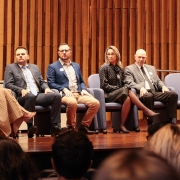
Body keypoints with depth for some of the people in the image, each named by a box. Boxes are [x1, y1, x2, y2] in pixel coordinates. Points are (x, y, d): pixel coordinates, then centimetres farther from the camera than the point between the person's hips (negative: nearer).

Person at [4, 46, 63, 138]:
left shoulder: (35, 67, 27)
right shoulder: (10, 68, 13)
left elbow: (42, 82, 24)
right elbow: (8, 85, 0)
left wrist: (46, 88, -1)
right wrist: (21, 90, -17)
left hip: (38, 95, 5)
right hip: (22, 96, -5)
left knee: (56, 96, -21)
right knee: (30, 96, -41)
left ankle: (54, 126, -25)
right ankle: (30, 127, -39)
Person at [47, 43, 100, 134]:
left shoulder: (76, 66, 25)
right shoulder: (53, 67, 9)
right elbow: (50, 83, -1)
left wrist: (83, 89, 4)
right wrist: (64, 89, -14)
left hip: (79, 94, 5)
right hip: (65, 95, -5)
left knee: (95, 103, -20)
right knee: (72, 102, -40)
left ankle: (84, 126, -7)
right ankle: (70, 127, -18)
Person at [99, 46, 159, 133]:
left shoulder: (120, 68, 16)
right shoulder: (104, 68, 0)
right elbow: (104, 85, -8)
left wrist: (124, 89, -6)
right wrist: (117, 88, -13)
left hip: (120, 94, 5)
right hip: (108, 95, -5)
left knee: (127, 98, -33)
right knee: (126, 90, -32)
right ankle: (146, 110, -33)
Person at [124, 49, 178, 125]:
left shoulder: (151, 68, 29)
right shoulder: (129, 69, 11)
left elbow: (158, 81, 25)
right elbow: (129, 82, -5)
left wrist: (163, 86, -1)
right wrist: (141, 88, -25)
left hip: (155, 93, 6)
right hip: (143, 93, -6)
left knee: (173, 95, -20)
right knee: (148, 96, -42)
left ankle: (170, 121, -19)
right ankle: (151, 123, -35)